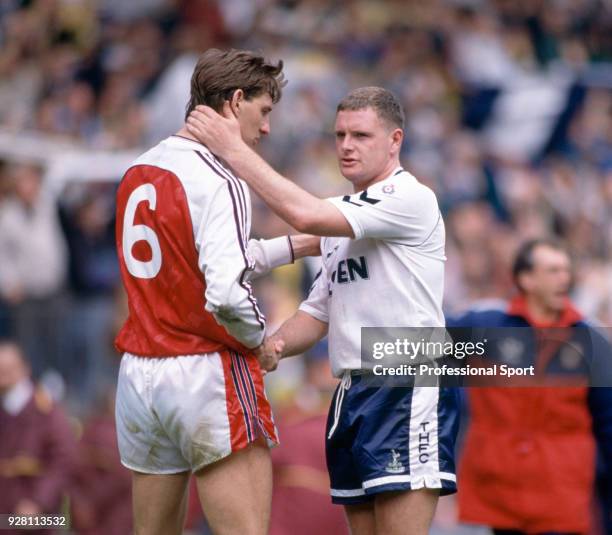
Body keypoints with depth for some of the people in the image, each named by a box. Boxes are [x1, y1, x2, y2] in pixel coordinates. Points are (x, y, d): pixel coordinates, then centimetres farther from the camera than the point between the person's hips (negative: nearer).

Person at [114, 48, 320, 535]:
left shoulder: (139, 172, 12)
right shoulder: (218, 180, -14)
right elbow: (225, 292, -25)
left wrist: (296, 246, 25)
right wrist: (262, 336, -6)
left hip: (138, 373, 8)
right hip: (208, 374, -8)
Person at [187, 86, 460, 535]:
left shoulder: (411, 199, -9)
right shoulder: (344, 216, 20)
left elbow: (307, 215, -21)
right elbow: (320, 309, 24)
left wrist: (233, 149, -16)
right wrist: (274, 344, 2)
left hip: (408, 394, -9)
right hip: (352, 393, 9)